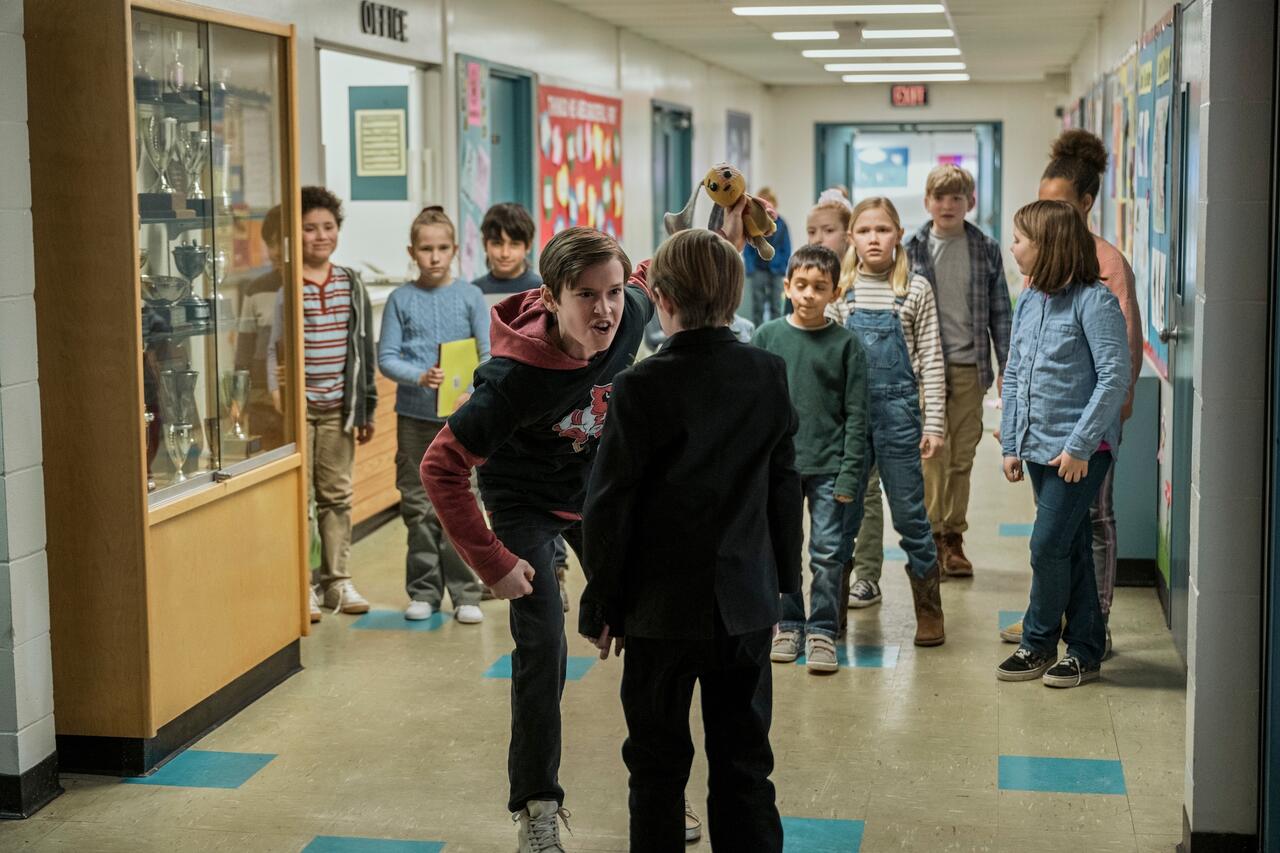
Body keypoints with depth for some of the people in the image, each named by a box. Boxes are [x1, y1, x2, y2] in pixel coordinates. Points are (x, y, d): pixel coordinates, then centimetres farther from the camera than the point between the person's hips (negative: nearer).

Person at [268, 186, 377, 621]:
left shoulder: (352, 284, 9)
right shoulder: (284, 287, -4)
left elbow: (364, 347, 12)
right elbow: (272, 348, -4)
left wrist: (366, 406, 11)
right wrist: (277, 399, -10)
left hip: (339, 406, 4)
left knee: (337, 495, 10)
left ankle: (337, 580, 19)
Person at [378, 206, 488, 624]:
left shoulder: (470, 296, 2)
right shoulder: (401, 299, 3)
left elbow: (490, 354, -1)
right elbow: (386, 357, 0)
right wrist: (420, 376, -19)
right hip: (414, 416, 1)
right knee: (419, 506, 7)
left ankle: (465, 594, 8)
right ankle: (423, 591, 17)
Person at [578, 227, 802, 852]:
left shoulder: (641, 387, -15)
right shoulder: (769, 376, -3)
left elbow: (609, 507, -11)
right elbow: (786, 489, 4)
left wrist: (600, 606, -1)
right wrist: (785, 580, 16)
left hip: (662, 608, -3)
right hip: (747, 605, 3)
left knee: (658, 767, 11)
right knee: (744, 765, 12)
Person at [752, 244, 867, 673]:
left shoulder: (846, 343, -2)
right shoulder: (767, 336, 3)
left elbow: (855, 414, -2)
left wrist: (849, 473, -7)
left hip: (828, 466, -2)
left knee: (829, 553, 0)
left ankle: (822, 631, 12)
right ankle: (789, 626, 22)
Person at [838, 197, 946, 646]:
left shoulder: (915, 289, 0)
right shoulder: (841, 289, 5)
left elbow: (930, 360, 0)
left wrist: (933, 423, -5)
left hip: (897, 411, -2)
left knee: (910, 515, 3)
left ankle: (929, 613, 15)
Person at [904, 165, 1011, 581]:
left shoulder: (987, 250, 5)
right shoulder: (912, 250, 0)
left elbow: (999, 311, 8)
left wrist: (1006, 366, 4)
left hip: (969, 367, 2)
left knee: (962, 457, 7)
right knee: (933, 453, -5)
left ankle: (953, 538, 17)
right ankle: (930, 535, 3)